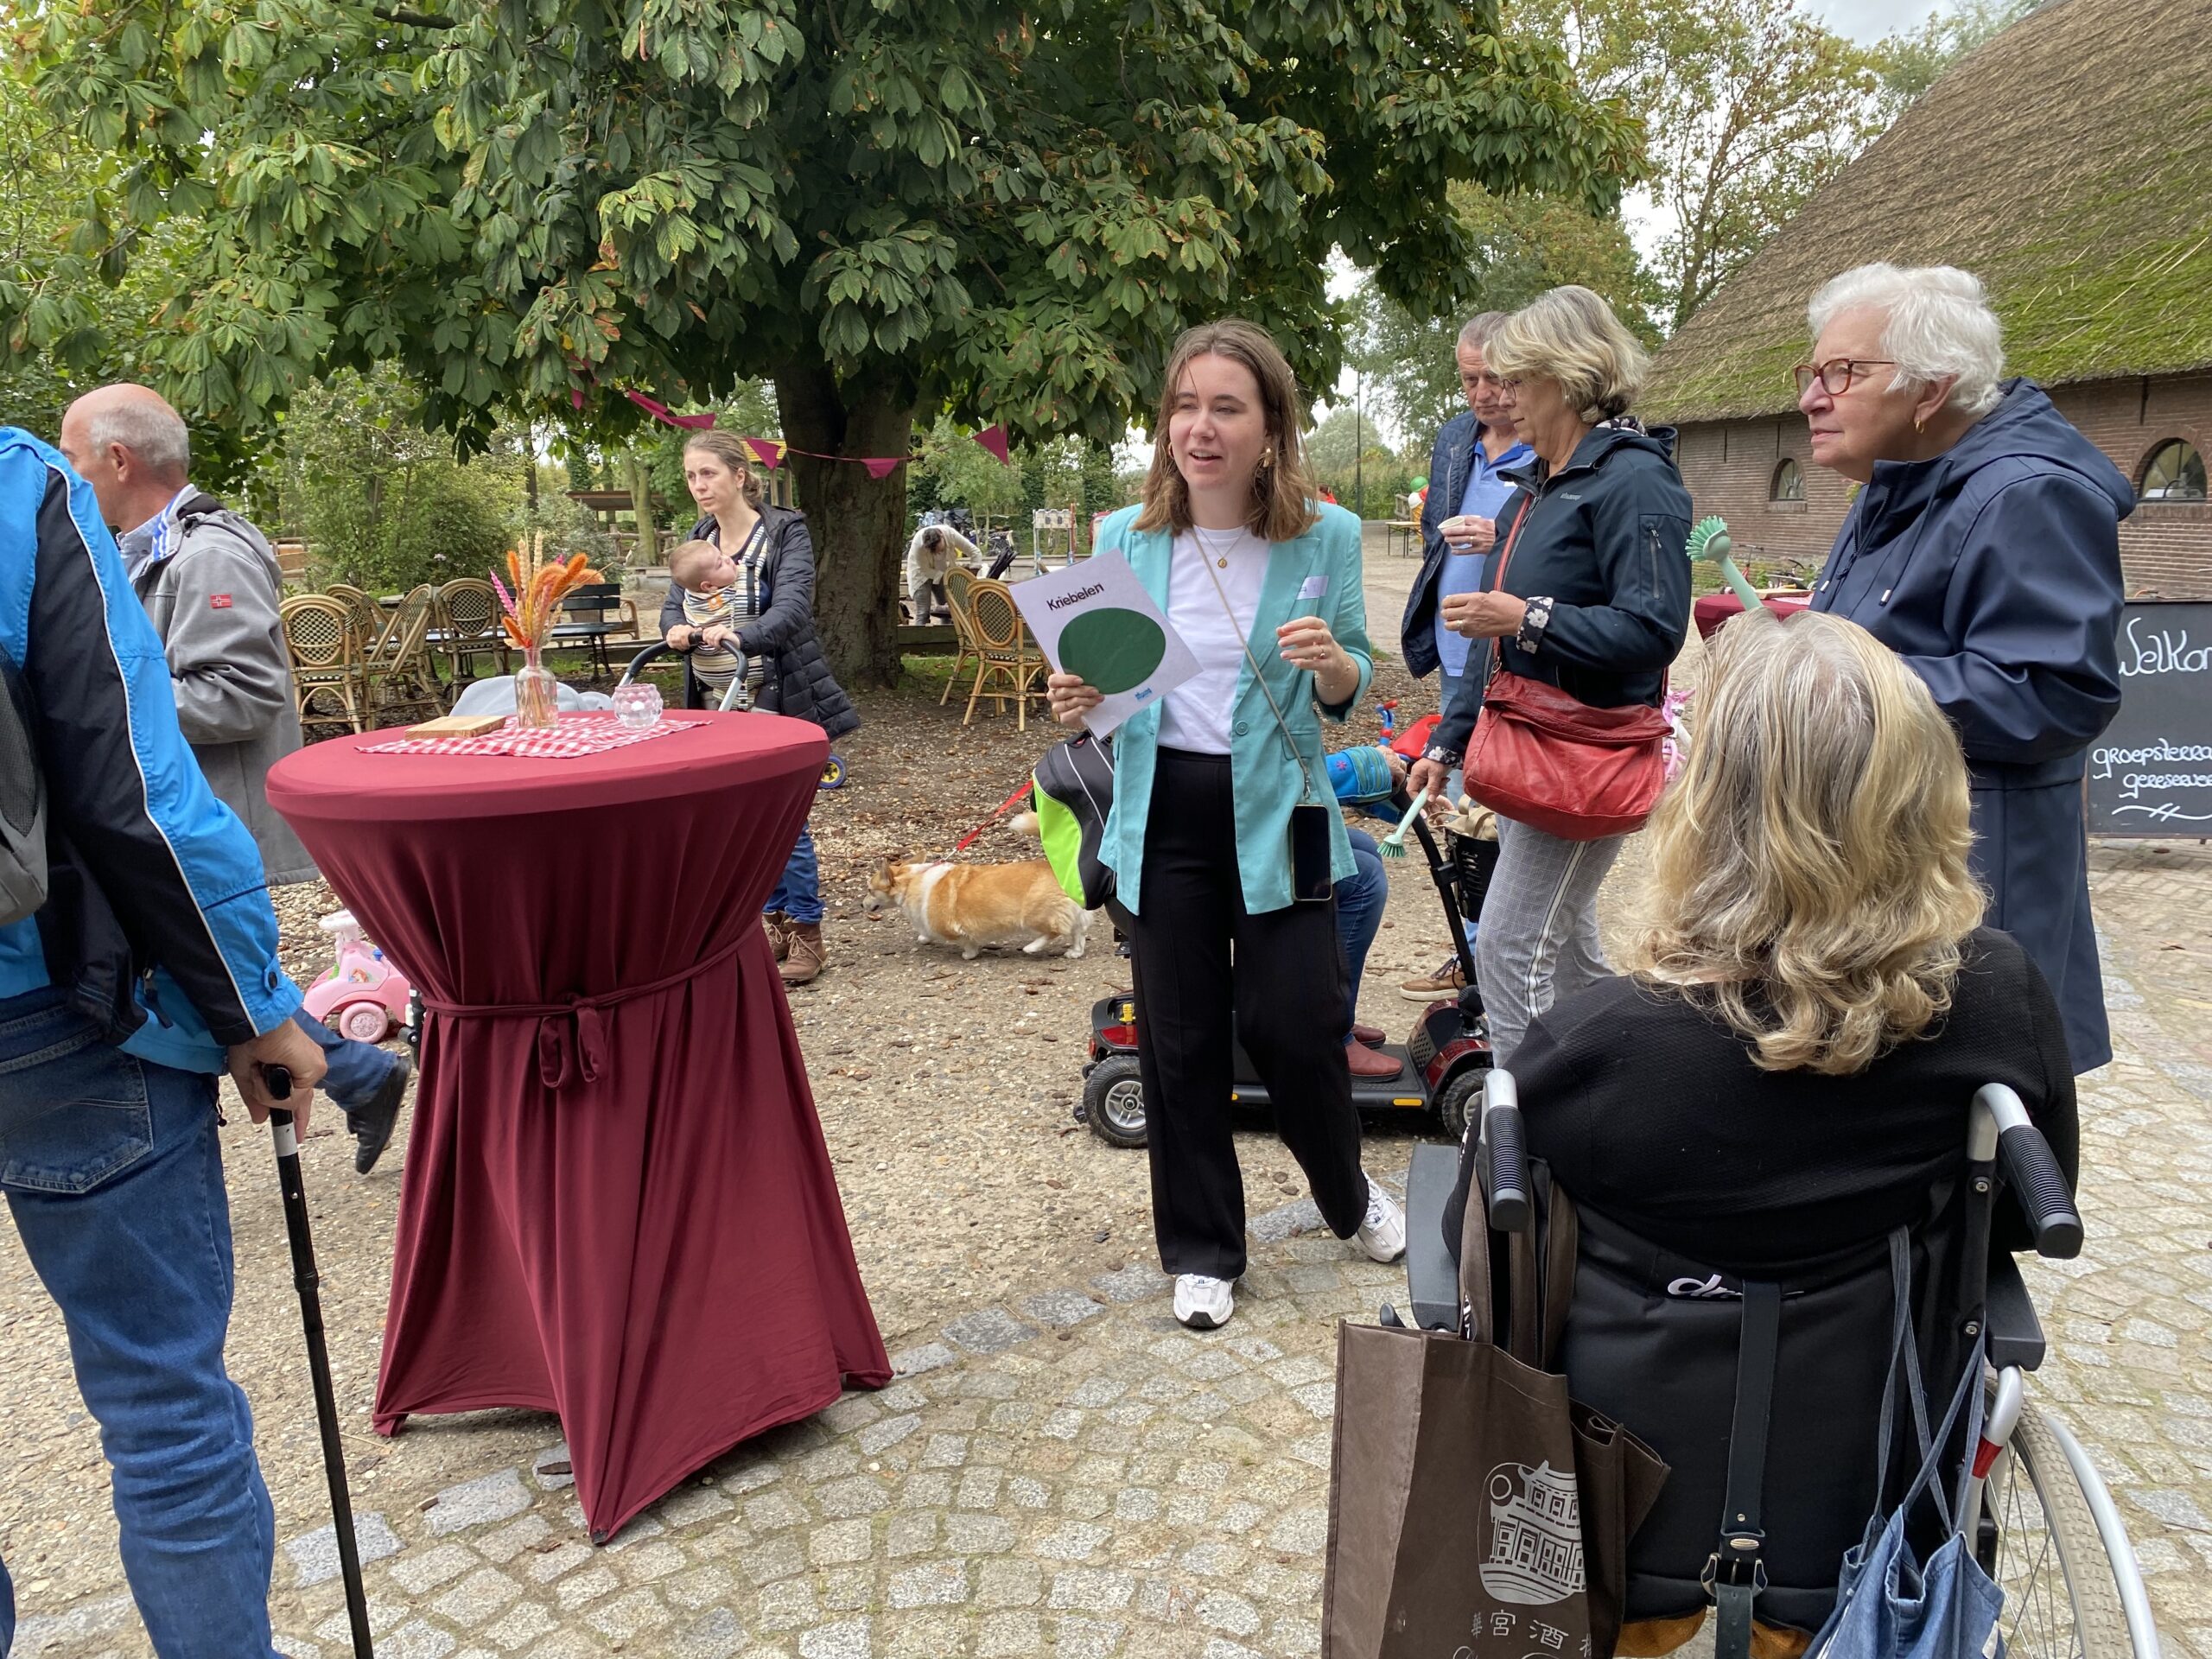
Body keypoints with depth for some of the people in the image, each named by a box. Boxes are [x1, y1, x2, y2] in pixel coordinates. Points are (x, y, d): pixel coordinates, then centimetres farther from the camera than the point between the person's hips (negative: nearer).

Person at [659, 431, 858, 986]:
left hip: (781, 696, -6)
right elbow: (674, 605, 3)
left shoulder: (786, 532, -9)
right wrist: (678, 630, -21)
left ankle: (806, 934, 7)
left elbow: (793, 607, -22)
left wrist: (741, 639, -38)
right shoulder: (697, 539, 8)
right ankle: (773, 923, 24)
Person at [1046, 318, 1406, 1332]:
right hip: (1163, 813, 2)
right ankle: (1201, 1249, 28)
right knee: (1180, 1037, 8)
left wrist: (1332, 663, -21)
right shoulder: (1127, 541, -1)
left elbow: (1350, 692, 1)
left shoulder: (1326, 537, -6)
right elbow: (1108, 681, 7)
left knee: (1296, 1023, 2)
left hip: (1277, 810, -1)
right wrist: (1076, 701, -16)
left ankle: (1347, 1195, 36)